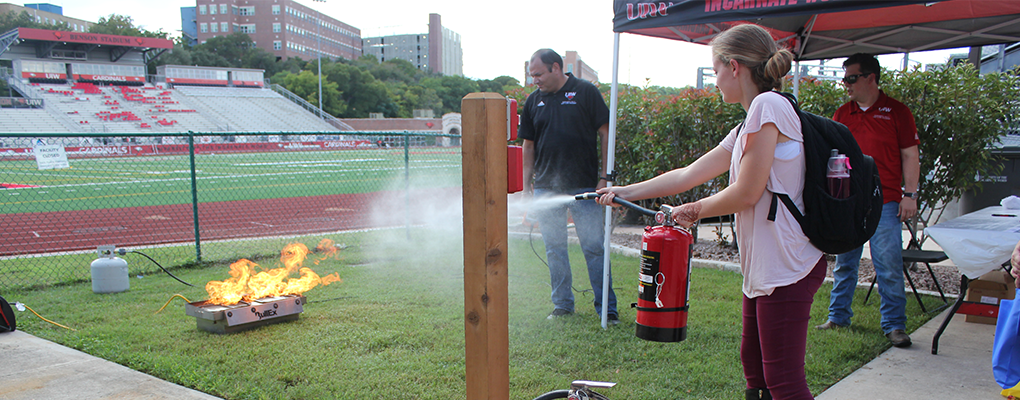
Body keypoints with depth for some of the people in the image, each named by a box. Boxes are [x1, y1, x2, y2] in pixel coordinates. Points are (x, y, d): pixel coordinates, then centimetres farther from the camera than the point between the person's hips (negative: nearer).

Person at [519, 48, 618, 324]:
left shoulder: (585, 92, -1)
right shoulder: (534, 100, 11)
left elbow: (605, 135, -1)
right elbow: (529, 145, 15)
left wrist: (604, 177, -6)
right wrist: (526, 184, 9)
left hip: (584, 186, -4)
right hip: (546, 187, 4)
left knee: (594, 247, -2)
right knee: (554, 249, 8)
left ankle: (607, 308, 8)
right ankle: (562, 305, 21)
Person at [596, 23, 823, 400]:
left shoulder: (769, 105, -13)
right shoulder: (746, 127, 17)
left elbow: (746, 193, -17)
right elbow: (688, 174, 19)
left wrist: (695, 210, 1)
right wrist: (625, 192, 22)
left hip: (787, 266, -10)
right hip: (763, 268, 10)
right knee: (754, 369, 16)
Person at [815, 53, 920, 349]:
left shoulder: (896, 112, 2)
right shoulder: (842, 114, 12)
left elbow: (910, 156, 2)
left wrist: (909, 194, -5)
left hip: (885, 203, -4)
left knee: (889, 265, -3)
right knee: (843, 263, 10)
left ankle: (894, 325, 7)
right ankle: (838, 317, 22)